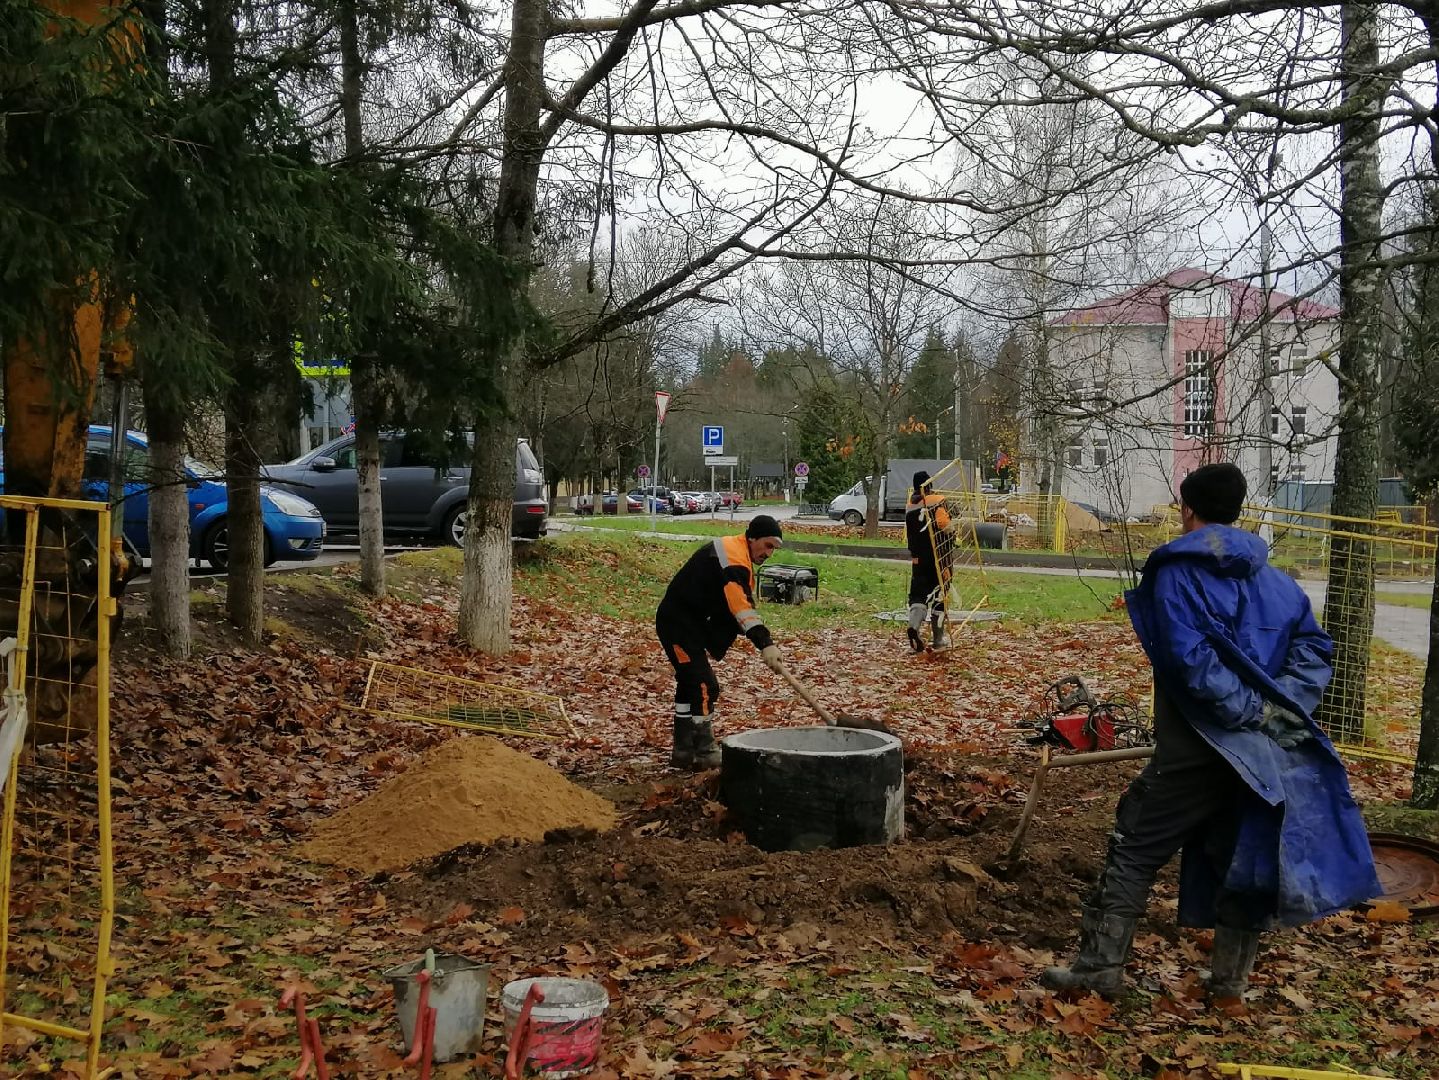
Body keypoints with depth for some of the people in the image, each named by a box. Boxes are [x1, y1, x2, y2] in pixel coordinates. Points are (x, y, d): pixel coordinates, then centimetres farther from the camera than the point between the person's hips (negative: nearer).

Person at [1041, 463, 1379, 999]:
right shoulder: (1277, 580, 11)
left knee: (1136, 848, 4)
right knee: (1243, 854, 16)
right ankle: (1231, 979, 23)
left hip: (1198, 747, -5)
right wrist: (1277, 709, -5)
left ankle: (1100, 964, 5)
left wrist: (1250, 711, -15)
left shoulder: (1175, 573, -7)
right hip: (1268, 751, 5)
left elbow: (1190, 658, -20)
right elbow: (1314, 651, 4)